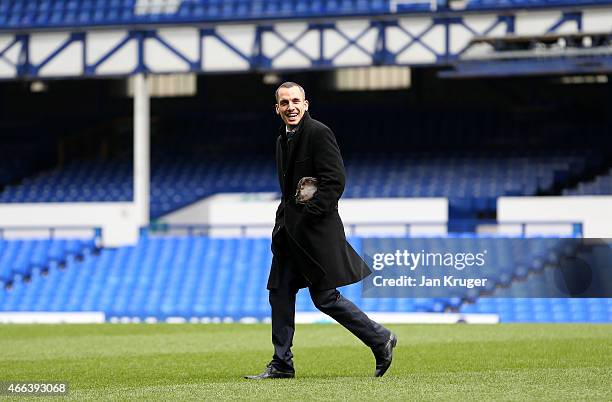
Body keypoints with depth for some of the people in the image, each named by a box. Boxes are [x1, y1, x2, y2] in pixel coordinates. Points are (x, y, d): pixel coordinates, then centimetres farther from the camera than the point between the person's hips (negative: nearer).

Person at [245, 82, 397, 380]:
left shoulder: (319, 133, -12)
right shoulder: (283, 139, 16)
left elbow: (335, 181, -17)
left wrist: (308, 215, -19)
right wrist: (283, 219, 11)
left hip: (316, 229, -9)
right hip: (290, 231, 9)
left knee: (325, 297, -6)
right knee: (280, 293, 6)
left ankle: (381, 340, 8)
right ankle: (281, 364, 11)